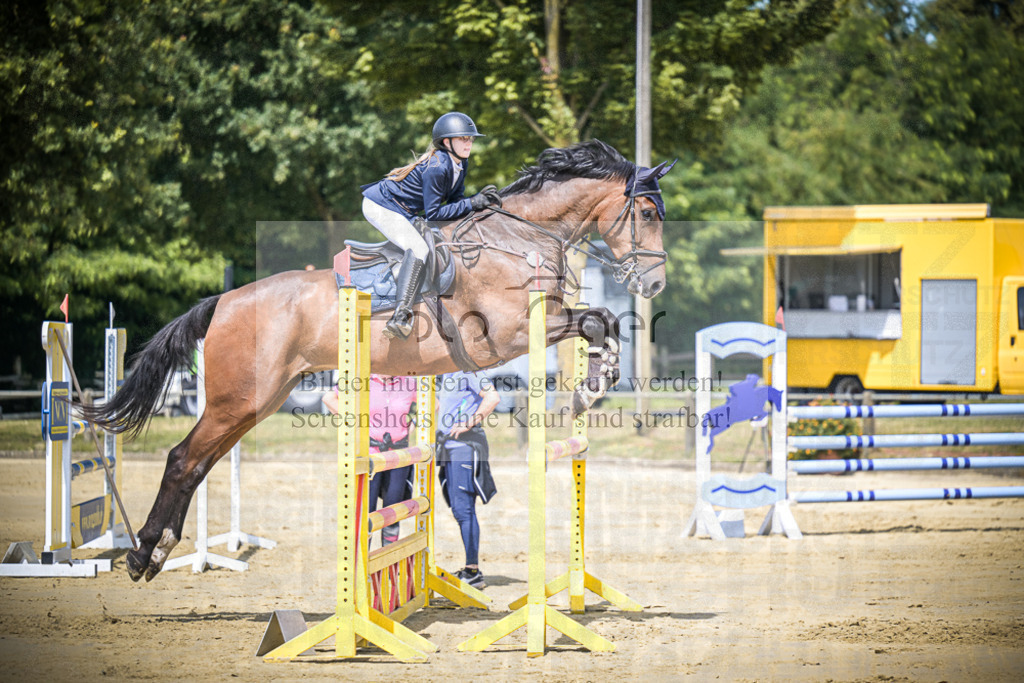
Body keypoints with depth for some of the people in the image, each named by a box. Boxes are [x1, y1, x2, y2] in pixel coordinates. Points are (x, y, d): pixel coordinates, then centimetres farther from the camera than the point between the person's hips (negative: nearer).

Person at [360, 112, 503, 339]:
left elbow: (455, 201, 6)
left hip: (404, 213, 11)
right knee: (418, 249, -25)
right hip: (380, 206, -11)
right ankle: (400, 317, -36)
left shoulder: (459, 164, 3)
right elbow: (434, 213, -24)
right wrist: (472, 204, -24)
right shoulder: (437, 167, -26)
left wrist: (482, 199, -12)